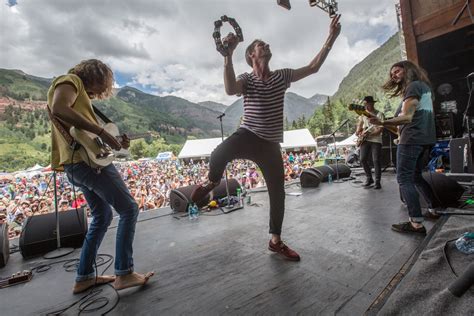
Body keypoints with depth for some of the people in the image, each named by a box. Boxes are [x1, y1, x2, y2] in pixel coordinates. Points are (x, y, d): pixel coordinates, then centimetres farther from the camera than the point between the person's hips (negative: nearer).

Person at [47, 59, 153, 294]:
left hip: (76, 164, 10)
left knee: (102, 217, 16)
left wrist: (116, 144, 9)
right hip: (87, 161, -10)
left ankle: (84, 277, 24)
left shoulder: (81, 94, 26)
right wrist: (102, 132, -22)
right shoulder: (71, 80, 0)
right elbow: (58, 109, -22)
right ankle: (124, 273, -1)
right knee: (129, 209, -6)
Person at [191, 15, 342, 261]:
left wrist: (331, 38, 13)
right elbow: (230, 89, -23)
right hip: (247, 136, -4)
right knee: (219, 154, -38)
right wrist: (228, 54, -28)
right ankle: (212, 181, -1)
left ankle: (275, 241, 25)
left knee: (278, 193, 6)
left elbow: (313, 68, 15)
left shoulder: (282, 76, 12)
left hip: (271, 145, 4)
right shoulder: (246, 79, 0)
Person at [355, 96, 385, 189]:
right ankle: (369, 178, 14)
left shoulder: (379, 114, -1)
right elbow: (359, 125, 21)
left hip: (376, 140, -4)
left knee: (376, 161, -6)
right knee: (363, 159, -2)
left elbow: (381, 128, -8)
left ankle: (377, 181, 2)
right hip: (365, 140, 4)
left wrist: (369, 134, -20)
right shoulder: (363, 114, 13)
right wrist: (358, 132, 1)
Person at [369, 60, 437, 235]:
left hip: (412, 139, -10)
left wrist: (382, 123, -34)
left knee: (404, 179, -10)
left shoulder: (412, 86, -9)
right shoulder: (424, 86, 22)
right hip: (425, 138, 10)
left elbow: (406, 117, -20)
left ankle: (416, 223, -12)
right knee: (416, 176, 19)